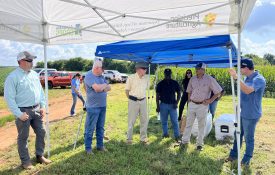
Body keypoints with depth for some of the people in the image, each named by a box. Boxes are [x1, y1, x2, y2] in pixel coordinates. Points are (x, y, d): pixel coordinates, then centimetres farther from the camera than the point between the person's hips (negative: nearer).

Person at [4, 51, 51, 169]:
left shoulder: (34, 74, 8)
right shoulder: (13, 76, -12)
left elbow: (40, 91, 13)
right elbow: (9, 97, -14)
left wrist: (43, 106, 6)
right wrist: (19, 114, -16)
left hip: (36, 110, 6)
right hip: (23, 111, -6)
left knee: (41, 133, 13)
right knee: (23, 137, 7)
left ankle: (39, 156, 30)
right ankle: (25, 161, 23)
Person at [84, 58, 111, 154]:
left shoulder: (101, 76, 11)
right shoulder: (89, 76, -13)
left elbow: (109, 88, 8)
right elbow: (97, 88, -26)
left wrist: (102, 88, -11)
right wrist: (104, 85, -6)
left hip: (103, 106, 7)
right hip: (93, 107, -7)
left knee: (100, 127, 15)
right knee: (90, 129, 3)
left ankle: (100, 145, 27)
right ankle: (88, 148, 15)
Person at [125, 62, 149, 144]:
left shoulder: (146, 78, 1)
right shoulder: (131, 78, -10)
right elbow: (127, 90, 0)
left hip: (143, 101, 4)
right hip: (133, 101, -4)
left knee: (144, 120, 10)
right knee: (131, 121, 5)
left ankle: (143, 138, 25)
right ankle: (129, 138, 20)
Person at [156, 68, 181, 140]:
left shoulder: (175, 83, 2)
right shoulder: (160, 84, 1)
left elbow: (179, 93, 7)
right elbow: (157, 95, 2)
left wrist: (176, 103, -4)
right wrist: (157, 106, -2)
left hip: (172, 105, 0)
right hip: (163, 105, 1)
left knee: (175, 121, -2)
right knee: (164, 121, 10)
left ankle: (177, 136, 4)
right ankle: (165, 133, 23)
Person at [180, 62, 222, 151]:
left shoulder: (209, 79, -9)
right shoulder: (192, 79, 5)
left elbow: (218, 91, -6)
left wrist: (210, 100, -11)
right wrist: (189, 99, 8)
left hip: (202, 105, -4)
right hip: (192, 104, 4)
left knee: (201, 125, 8)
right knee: (188, 123, 10)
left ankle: (199, 144, 21)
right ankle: (184, 141, 21)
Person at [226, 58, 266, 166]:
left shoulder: (258, 79, -20)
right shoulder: (248, 78, 6)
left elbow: (248, 90, -38)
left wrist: (236, 78, -44)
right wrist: (239, 105, 17)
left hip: (250, 115, -8)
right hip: (242, 113, 8)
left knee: (248, 137, 8)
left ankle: (247, 159, 26)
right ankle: (234, 154, 33)